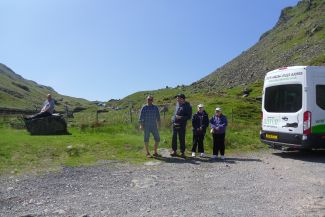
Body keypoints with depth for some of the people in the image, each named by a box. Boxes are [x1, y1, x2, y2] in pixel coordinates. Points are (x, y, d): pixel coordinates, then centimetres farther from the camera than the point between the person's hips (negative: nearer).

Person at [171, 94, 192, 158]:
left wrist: (181, 117, -20)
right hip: (175, 124, 6)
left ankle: (182, 152, 11)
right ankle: (174, 151, 19)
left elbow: (189, 116, -10)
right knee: (174, 138, 8)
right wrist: (173, 118, 13)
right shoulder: (177, 104, 11)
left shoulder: (187, 106, -8)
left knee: (182, 139, 1)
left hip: (181, 125, -6)